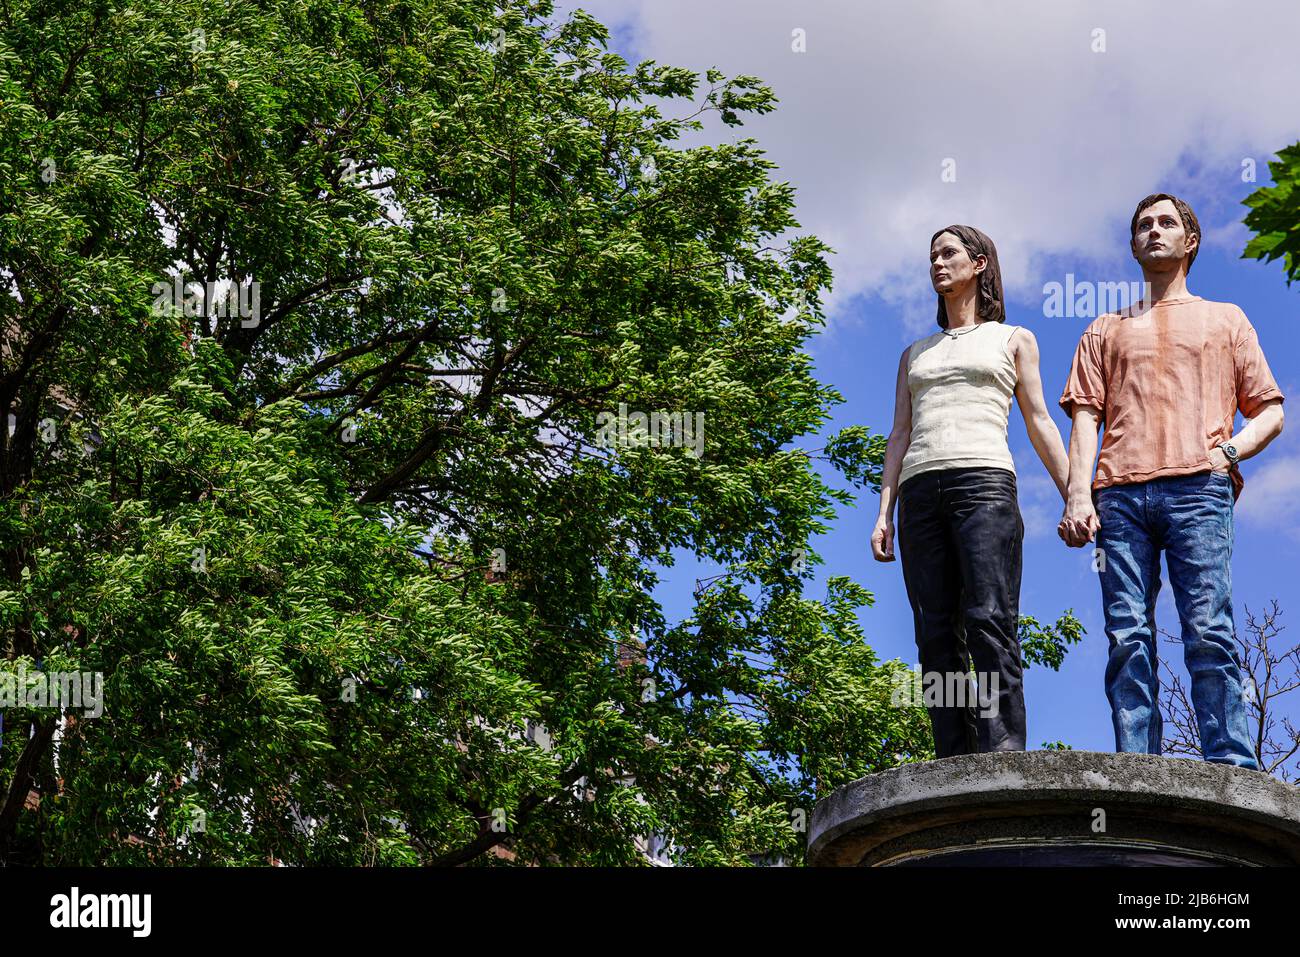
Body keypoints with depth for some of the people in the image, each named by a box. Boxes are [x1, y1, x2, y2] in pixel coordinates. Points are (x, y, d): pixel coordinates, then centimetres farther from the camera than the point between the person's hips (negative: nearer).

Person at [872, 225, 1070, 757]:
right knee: (937, 637, -7)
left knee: (989, 623, -20)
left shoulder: (1013, 339, 20)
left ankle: (1004, 759, -29)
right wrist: (884, 513, 8)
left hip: (983, 480, -3)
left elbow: (1039, 422, 12)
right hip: (921, 493, 4)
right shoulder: (915, 353, 28)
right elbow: (900, 435, 20)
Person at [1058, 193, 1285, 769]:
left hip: (1197, 489, -2)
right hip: (1120, 495, 2)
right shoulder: (1106, 330, 28)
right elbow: (1085, 416, 15)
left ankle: (1234, 771, -21)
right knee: (1127, 637, -10)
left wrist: (1230, 451, -2)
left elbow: (1270, 411, 19)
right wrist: (1077, 495, -1)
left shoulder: (1224, 319, 25)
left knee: (1208, 632, -16)